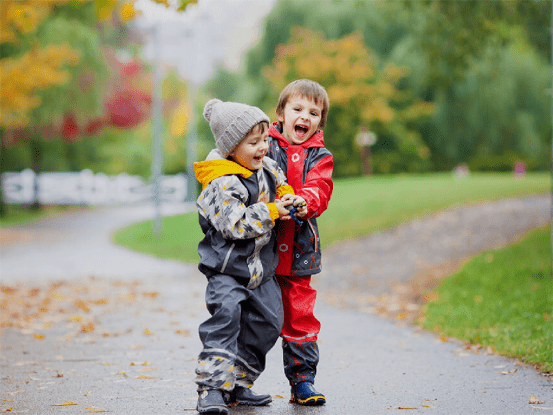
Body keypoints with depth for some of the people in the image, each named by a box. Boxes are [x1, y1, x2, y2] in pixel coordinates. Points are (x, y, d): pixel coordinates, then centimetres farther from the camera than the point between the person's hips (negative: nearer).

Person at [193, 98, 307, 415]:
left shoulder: (266, 168, 3)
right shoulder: (223, 185, -21)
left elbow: (280, 184, 24)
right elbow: (235, 225, -28)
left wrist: (291, 200, 2)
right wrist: (271, 212, -21)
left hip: (261, 268, 8)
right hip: (228, 270, -8)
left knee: (267, 323, 10)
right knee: (225, 317, -24)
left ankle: (239, 384, 23)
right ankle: (213, 389, -22)